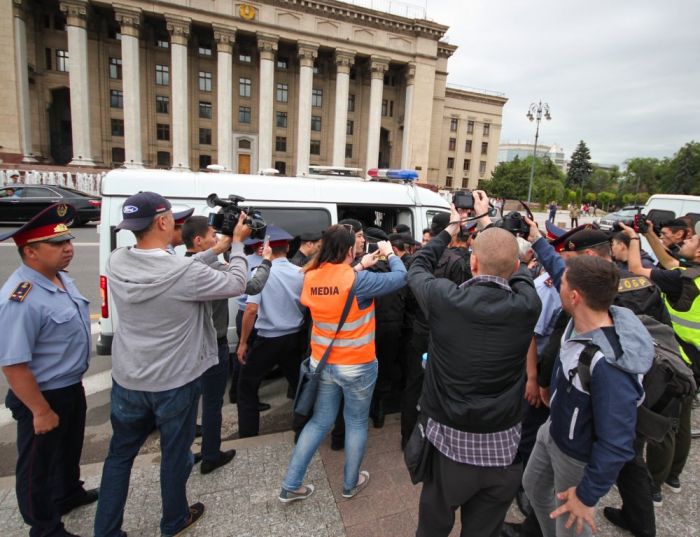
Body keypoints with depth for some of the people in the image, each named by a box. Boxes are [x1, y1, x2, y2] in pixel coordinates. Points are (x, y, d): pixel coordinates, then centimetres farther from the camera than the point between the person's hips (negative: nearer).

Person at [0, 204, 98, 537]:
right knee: (38, 466, 16)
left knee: (69, 449, 29)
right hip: (44, 396, -8)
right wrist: (41, 411, -20)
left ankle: (69, 494, 54)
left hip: (72, 388, 9)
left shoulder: (61, 278, -1)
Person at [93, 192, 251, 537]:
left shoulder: (116, 262, -8)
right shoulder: (185, 272, -26)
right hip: (174, 383, -4)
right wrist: (237, 244, 0)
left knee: (120, 453, 24)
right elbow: (236, 285, -13)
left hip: (127, 379, 5)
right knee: (175, 455, 18)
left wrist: (216, 250, 8)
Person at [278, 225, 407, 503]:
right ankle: (351, 483, 35)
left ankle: (290, 486, 26)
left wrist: (359, 267, 12)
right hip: (357, 366, -5)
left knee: (319, 421, 19)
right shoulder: (357, 280, -22)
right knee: (357, 422, 17)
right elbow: (400, 277, -12)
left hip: (322, 363, 5)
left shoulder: (311, 277, -5)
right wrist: (389, 253, 4)